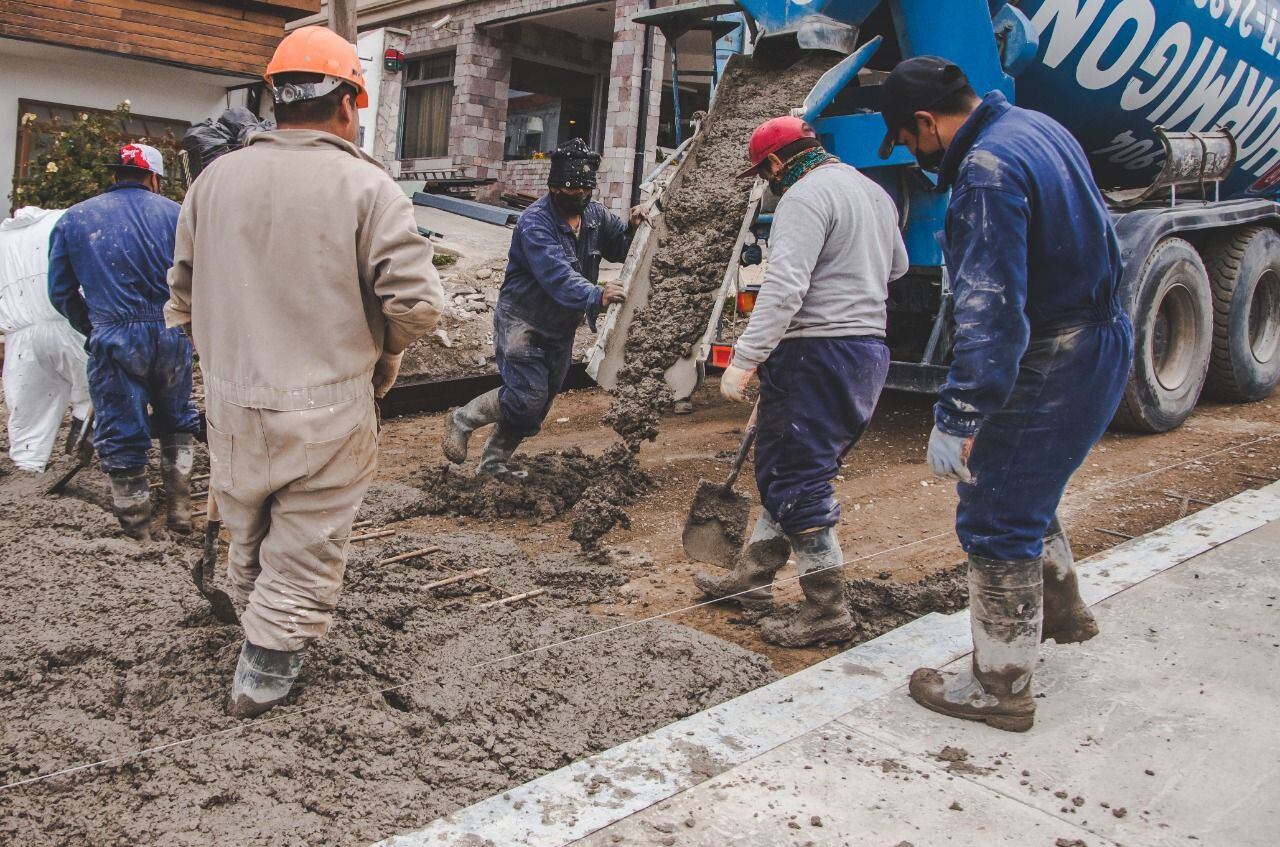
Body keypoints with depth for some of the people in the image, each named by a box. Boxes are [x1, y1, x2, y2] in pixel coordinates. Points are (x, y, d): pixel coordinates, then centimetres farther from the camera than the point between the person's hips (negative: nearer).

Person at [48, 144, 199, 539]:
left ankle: (136, 524, 18)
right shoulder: (174, 213, 4)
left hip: (115, 338, -1)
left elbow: (60, 292, 10)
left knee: (121, 434, 9)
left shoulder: (74, 219, 8)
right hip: (172, 334, 1)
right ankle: (180, 506, 22)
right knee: (177, 421, 21)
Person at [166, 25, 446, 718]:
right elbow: (415, 302, -17)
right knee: (304, 553, 12)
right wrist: (381, 355, 3)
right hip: (327, 410, -4)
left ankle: (260, 630, 43)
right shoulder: (366, 186, -10)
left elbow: (183, 296, 11)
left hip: (231, 405, 5)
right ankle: (263, 679, 21)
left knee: (247, 541, 24)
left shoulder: (215, 179, 3)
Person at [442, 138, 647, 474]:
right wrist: (596, 296, -49)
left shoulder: (596, 214, 2)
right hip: (523, 323, -7)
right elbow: (556, 275, -35)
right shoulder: (535, 222, -22)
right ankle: (464, 419, 10)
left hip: (561, 329, 7)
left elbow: (621, 248, 11)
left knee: (537, 408, 13)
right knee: (527, 398, -17)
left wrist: (634, 228, -10)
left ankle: (492, 465, 30)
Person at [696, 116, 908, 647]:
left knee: (796, 482, -3)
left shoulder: (805, 196, -13)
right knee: (785, 470, 17)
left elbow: (783, 288, -24)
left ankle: (826, 611, 4)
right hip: (869, 347, 10)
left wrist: (745, 358, -25)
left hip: (818, 351, -10)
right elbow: (897, 266, 31)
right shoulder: (874, 192, 18)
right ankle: (751, 575, 27)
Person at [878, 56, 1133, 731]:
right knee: (1021, 487, 27)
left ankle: (1000, 688, 11)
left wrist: (957, 415, -30)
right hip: (1100, 341, 10)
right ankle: (1060, 607, 45)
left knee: (996, 521, -1)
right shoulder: (1037, 128, 10)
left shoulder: (988, 173, -23)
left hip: (1051, 365, -10)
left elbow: (990, 310, -30)